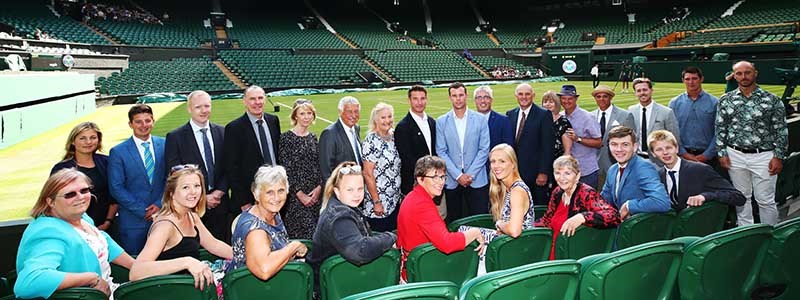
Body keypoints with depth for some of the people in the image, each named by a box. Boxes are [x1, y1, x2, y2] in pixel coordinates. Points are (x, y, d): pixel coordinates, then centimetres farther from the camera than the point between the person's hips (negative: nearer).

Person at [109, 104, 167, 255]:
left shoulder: (164, 145, 4)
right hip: (133, 221, -2)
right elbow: (116, 188, -6)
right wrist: (143, 211, -10)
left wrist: (160, 204, -7)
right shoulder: (118, 152, -3)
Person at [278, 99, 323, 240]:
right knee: (299, 234, -5)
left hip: (316, 195, 5)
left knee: (316, 234, 5)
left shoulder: (313, 138, 12)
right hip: (295, 197, -5)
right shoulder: (286, 138, -5)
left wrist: (319, 187, -4)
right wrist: (299, 194, -12)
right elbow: (285, 170, -8)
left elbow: (319, 165, 11)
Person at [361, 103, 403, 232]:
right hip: (379, 205, -7)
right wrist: (376, 202, -16)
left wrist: (401, 196, 13)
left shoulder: (392, 137, 7)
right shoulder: (371, 141, -14)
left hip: (396, 201, 7)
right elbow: (368, 174, -15)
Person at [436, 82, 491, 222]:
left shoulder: (480, 119, 3)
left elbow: (484, 150, -1)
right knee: (454, 222, 7)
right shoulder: (441, 122, 3)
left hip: (477, 180, 0)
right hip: (452, 181, 0)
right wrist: (458, 175, -9)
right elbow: (441, 152, -1)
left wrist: (470, 174, -9)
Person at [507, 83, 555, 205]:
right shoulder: (510, 114, 10)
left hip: (535, 173, -4)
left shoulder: (544, 115, -4)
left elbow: (547, 146, -8)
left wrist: (543, 172, -13)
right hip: (514, 172, 4)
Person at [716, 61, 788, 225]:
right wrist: (722, 153, 1)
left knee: (765, 200, 3)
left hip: (763, 156, -2)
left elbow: (781, 131, -1)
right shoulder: (726, 100, 3)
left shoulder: (772, 100, -3)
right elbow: (720, 128, 6)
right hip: (736, 156, 2)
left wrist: (778, 157, -6)